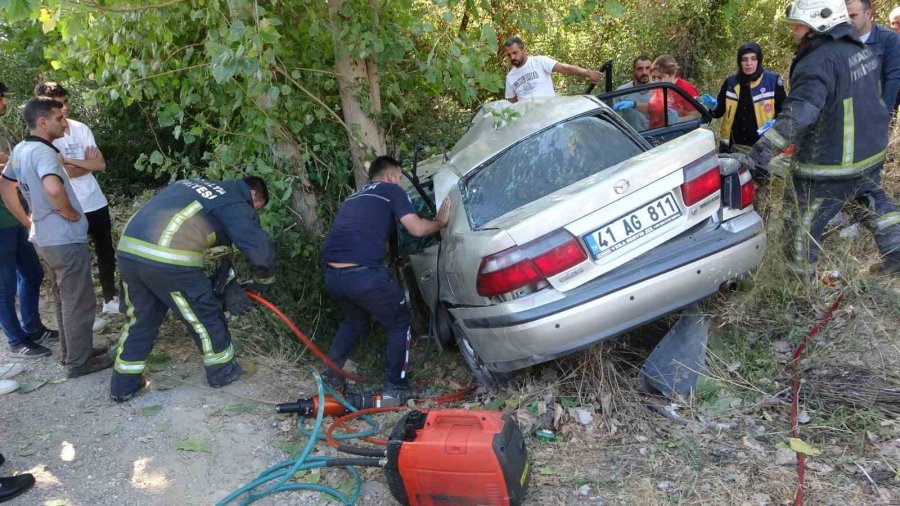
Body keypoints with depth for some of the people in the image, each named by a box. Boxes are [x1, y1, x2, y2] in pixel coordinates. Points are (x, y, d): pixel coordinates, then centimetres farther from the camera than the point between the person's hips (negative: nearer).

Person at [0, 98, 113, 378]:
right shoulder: (43, 151, -21)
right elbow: (53, 188, -40)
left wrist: (28, 222, 20)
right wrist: (70, 213, -22)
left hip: (45, 238, 9)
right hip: (66, 239, -9)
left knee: (64, 299, 21)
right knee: (79, 302, 3)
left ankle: (71, 352, 32)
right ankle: (79, 362, 12)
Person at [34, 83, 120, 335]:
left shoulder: (81, 129, 1)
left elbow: (100, 165, -5)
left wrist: (68, 160, -15)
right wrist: (86, 162, -11)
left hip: (96, 203, 5)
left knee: (106, 252, 17)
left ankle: (110, 299, 35)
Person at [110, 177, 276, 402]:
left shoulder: (193, 184, 27)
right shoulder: (237, 205, 6)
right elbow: (261, 252, -1)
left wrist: (227, 283, 29)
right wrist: (262, 282, 22)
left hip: (128, 248, 7)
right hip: (168, 259, -7)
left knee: (141, 318, 25)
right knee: (205, 315, 15)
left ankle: (123, 385, 35)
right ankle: (222, 371, 33)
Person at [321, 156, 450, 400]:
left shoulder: (354, 197, 28)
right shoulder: (391, 190, 9)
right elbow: (417, 229, -1)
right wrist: (440, 222, 17)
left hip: (332, 274, 7)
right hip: (364, 273, -7)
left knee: (355, 320, 34)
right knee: (399, 323, 15)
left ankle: (331, 374, 36)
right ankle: (396, 387, 17)